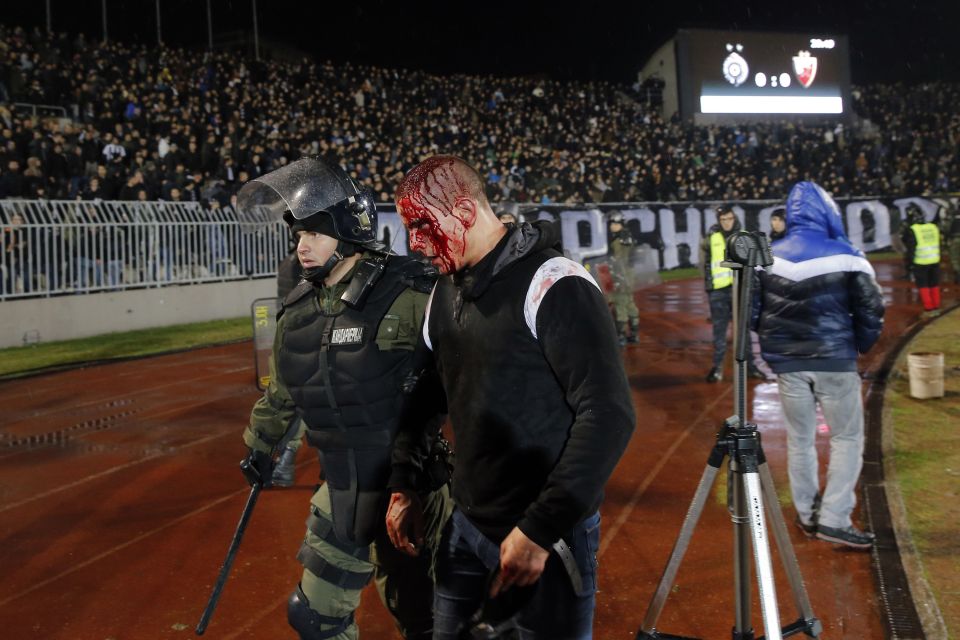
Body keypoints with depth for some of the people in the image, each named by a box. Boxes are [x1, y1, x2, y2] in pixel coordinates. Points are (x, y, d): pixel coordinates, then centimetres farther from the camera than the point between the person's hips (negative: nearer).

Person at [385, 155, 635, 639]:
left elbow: (609, 415, -23)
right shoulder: (445, 292, 6)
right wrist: (401, 485, 12)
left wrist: (541, 530, -23)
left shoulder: (553, 285, -18)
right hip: (466, 525, 7)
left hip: (549, 534, -7)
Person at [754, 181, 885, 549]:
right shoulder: (845, 257, -9)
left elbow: (751, 313, 3)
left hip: (788, 363, 3)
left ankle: (806, 515, 24)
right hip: (835, 361, -3)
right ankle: (834, 518, 2)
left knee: (799, 439, 15)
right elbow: (871, 311, -8)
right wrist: (860, 347, 10)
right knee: (847, 438, 8)